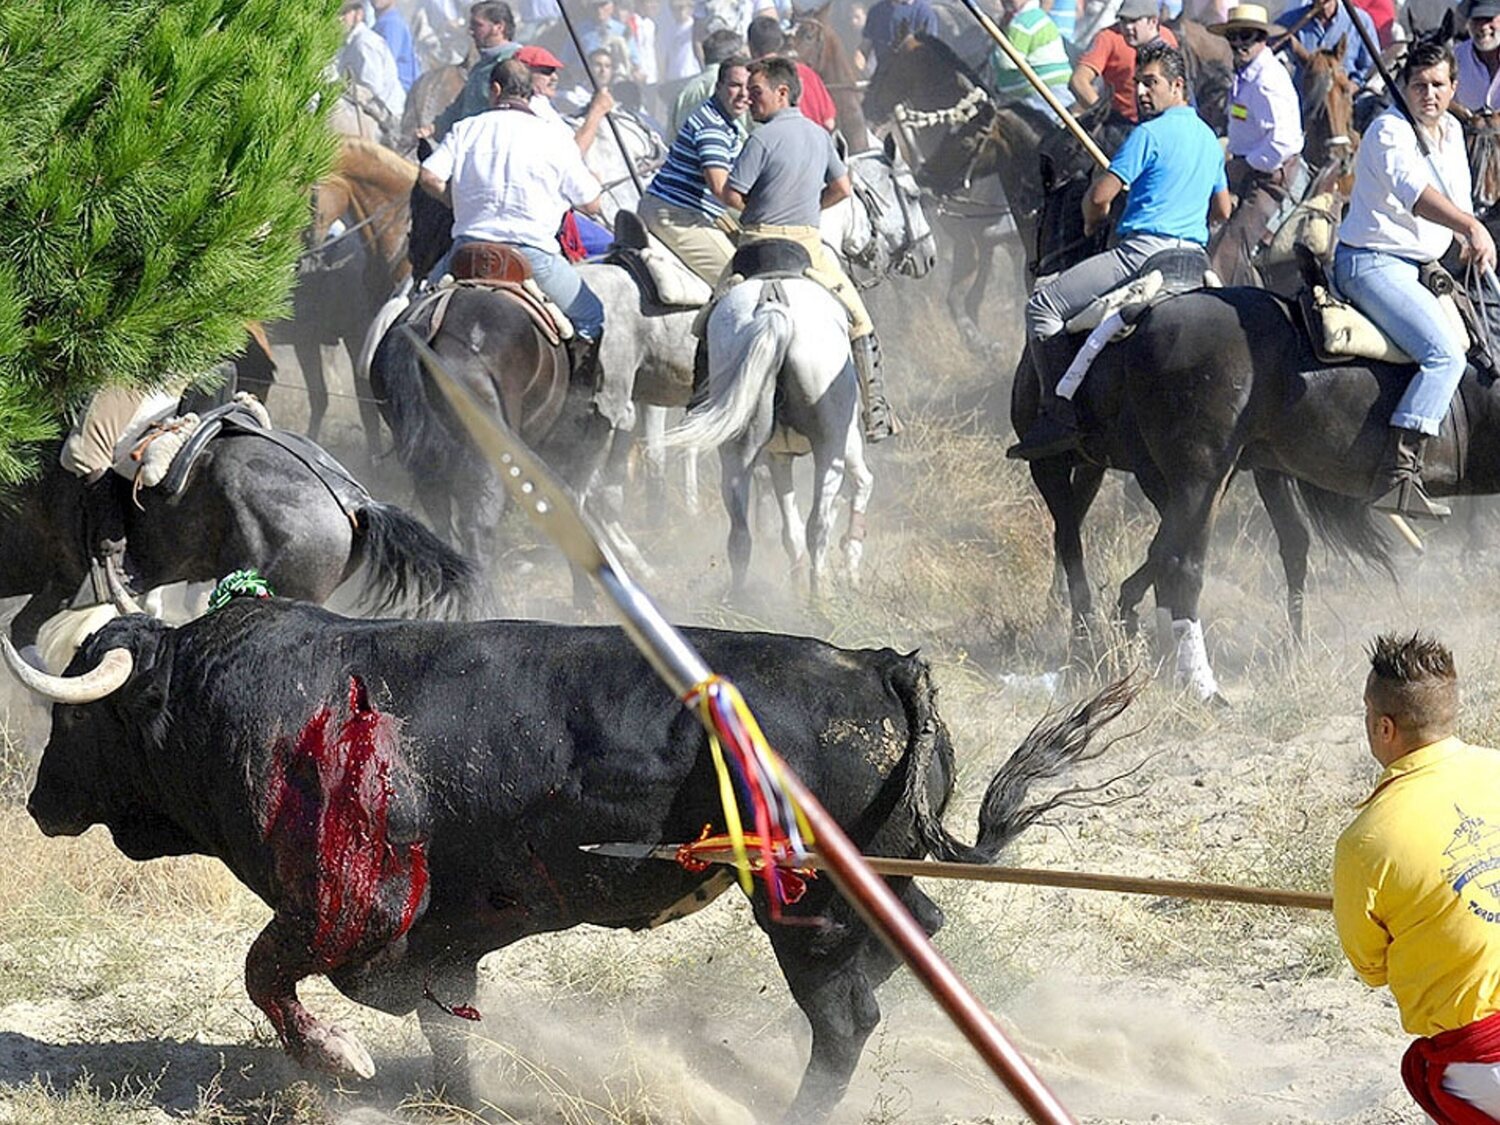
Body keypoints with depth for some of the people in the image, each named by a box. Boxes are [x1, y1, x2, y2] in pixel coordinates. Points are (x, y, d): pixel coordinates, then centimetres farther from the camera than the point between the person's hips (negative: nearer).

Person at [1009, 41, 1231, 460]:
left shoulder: (1150, 134, -8)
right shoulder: (1209, 138, 18)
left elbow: (1099, 197, -10)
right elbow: (1223, 211, 27)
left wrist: (1091, 222, 11)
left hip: (1145, 250, -9)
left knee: (1044, 306, -9)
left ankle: (1059, 416, -19)